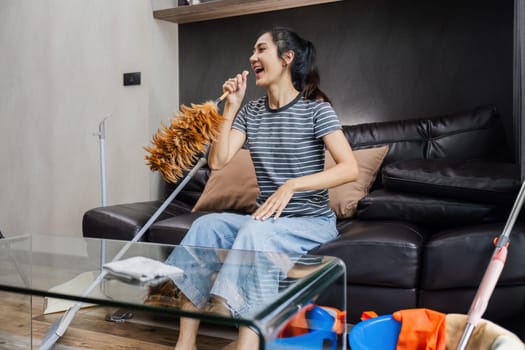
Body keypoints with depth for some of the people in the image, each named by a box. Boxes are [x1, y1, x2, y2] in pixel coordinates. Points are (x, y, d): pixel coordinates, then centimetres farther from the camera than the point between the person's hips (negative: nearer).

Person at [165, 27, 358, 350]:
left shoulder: (315, 108, -7)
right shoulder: (250, 111, 9)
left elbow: (350, 168, -18)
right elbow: (218, 162, 0)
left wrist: (292, 185, -28)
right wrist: (230, 108, -3)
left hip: (312, 222, -5)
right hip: (267, 219, 5)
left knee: (255, 232, -34)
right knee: (206, 225, -19)